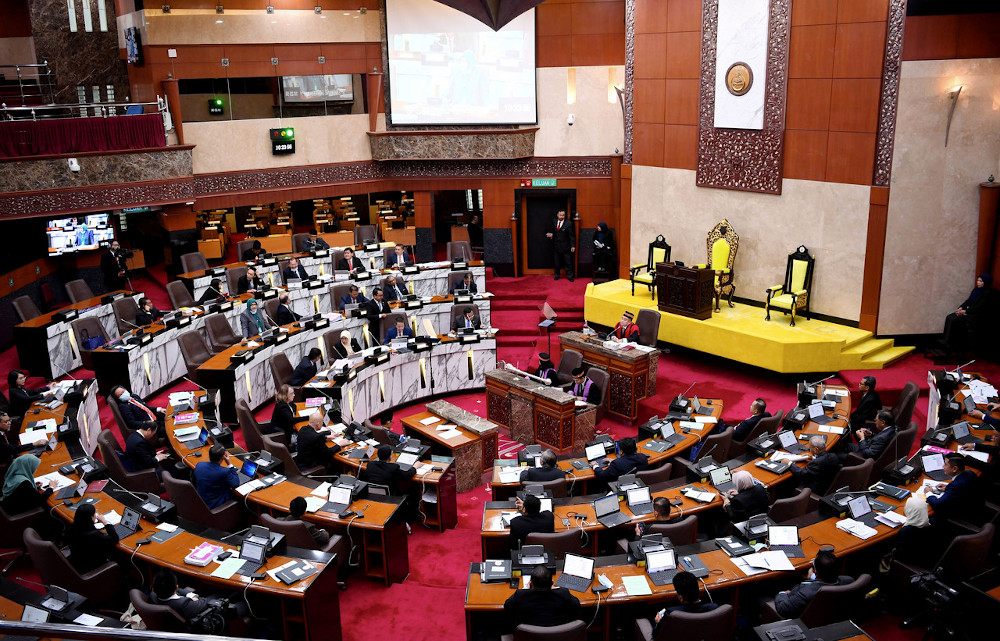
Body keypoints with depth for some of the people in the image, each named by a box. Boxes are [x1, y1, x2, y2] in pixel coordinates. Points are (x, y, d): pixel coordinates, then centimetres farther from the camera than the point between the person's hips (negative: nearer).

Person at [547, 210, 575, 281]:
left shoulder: (568, 223, -12)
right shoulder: (554, 221, 3)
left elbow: (571, 235, -10)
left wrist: (573, 246, -13)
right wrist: (552, 234, -5)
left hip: (565, 246, -4)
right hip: (556, 245, 4)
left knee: (568, 262, 2)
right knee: (556, 261, 12)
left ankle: (569, 276, 12)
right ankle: (557, 275, 25)